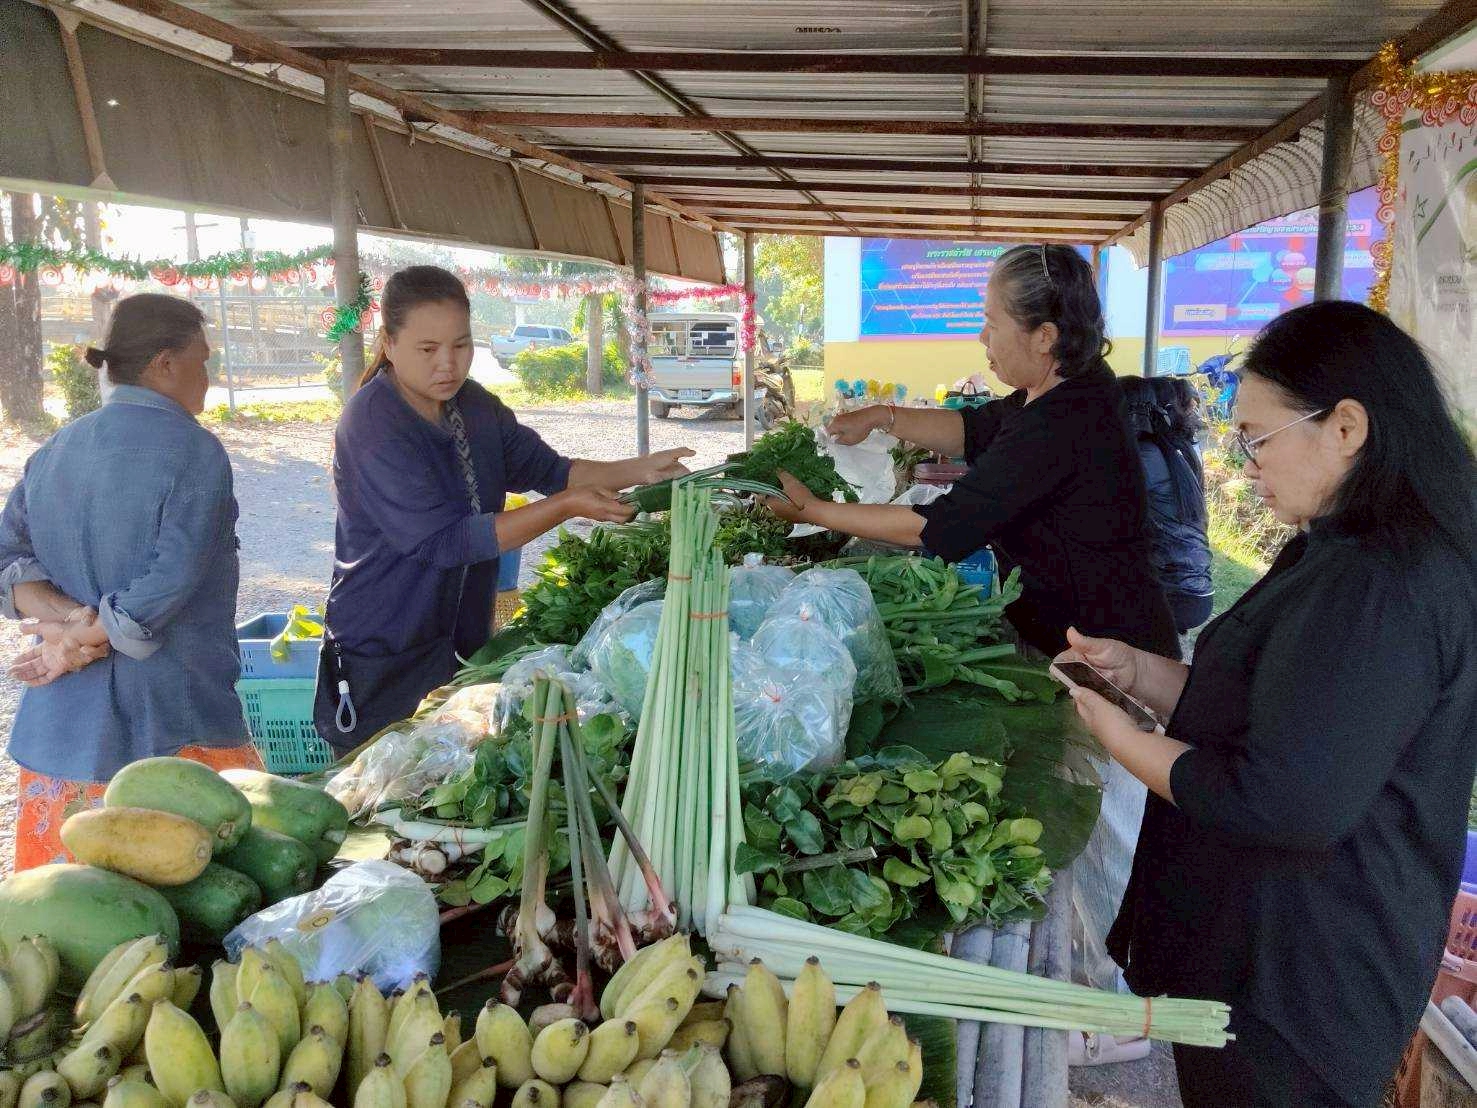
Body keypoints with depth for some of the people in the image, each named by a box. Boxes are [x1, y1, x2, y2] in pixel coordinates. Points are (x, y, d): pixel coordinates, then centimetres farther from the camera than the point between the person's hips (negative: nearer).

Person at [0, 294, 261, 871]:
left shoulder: (52, 452, 11)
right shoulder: (194, 450, -11)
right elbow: (172, 580, -19)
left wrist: (67, 617, -9)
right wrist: (81, 638, -10)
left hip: (61, 725, 7)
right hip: (174, 721, -6)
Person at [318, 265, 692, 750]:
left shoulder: (473, 405, 2)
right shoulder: (371, 425, -21)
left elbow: (544, 467, 2)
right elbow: (443, 541, -25)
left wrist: (637, 471, -14)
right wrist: (566, 507, -27)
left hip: (463, 642, 7)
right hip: (382, 660, -7)